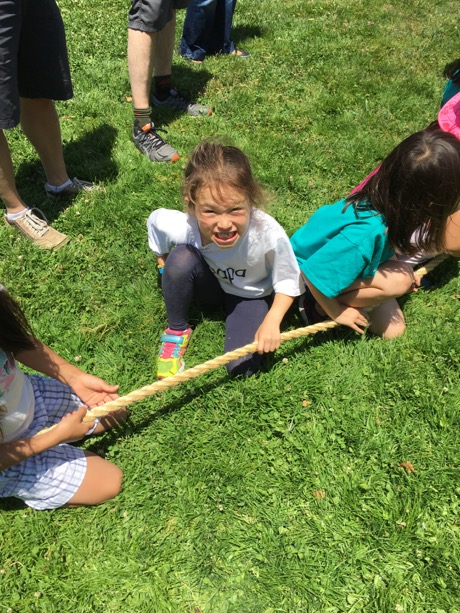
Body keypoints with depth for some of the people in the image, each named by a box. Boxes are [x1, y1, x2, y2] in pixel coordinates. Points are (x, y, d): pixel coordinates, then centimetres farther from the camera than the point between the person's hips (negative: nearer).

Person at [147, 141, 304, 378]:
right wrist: (166, 265, -3)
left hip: (251, 295, -1)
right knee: (181, 258, -33)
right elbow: (155, 219, -7)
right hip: (210, 284, 2)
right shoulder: (183, 227, -34)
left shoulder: (269, 234, -39)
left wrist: (272, 321, -30)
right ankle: (177, 330, -7)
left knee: (241, 367, -18)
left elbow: (288, 281, -20)